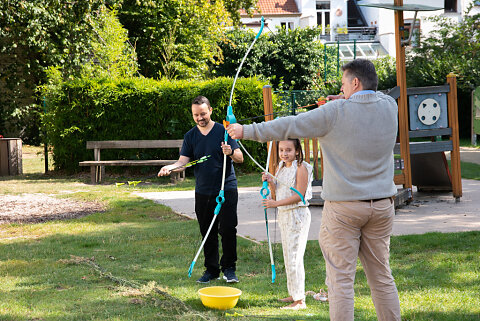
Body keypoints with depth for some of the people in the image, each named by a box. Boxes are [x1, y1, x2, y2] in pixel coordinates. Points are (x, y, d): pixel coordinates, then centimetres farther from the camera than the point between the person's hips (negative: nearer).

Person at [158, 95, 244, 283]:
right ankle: (211, 269, 18)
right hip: (203, 192, 3)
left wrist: (231, 153, -27)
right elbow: (183, 161, 0)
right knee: (207, 232, 8)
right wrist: (170, 167, -22)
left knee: (227, 229, -7)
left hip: (226, 189, -3)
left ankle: (229, 268, 6)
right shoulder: (190, 136, 8)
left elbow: (240, 158, -4)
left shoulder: (223, 131, -2)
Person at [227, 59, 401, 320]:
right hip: (381, 205, 5)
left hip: (343, 206, -5)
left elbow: (289, 127, -6)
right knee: (382, 277, 11)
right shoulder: (389, 107, 2)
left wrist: (246, 131, 3)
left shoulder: (335, 112, -11)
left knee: (341, 279, -2)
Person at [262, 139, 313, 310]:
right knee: (288, 256, 15)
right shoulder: (281, 168, 11)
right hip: (283, 215, 9)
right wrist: (270, 182, -3)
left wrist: (276, 203, -23)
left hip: (297, 215, -9)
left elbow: (299, 195, -19)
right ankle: (294, 294, 26)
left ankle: (299, 300, -7)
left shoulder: (301, 168, -13)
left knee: (294, 257, -10)